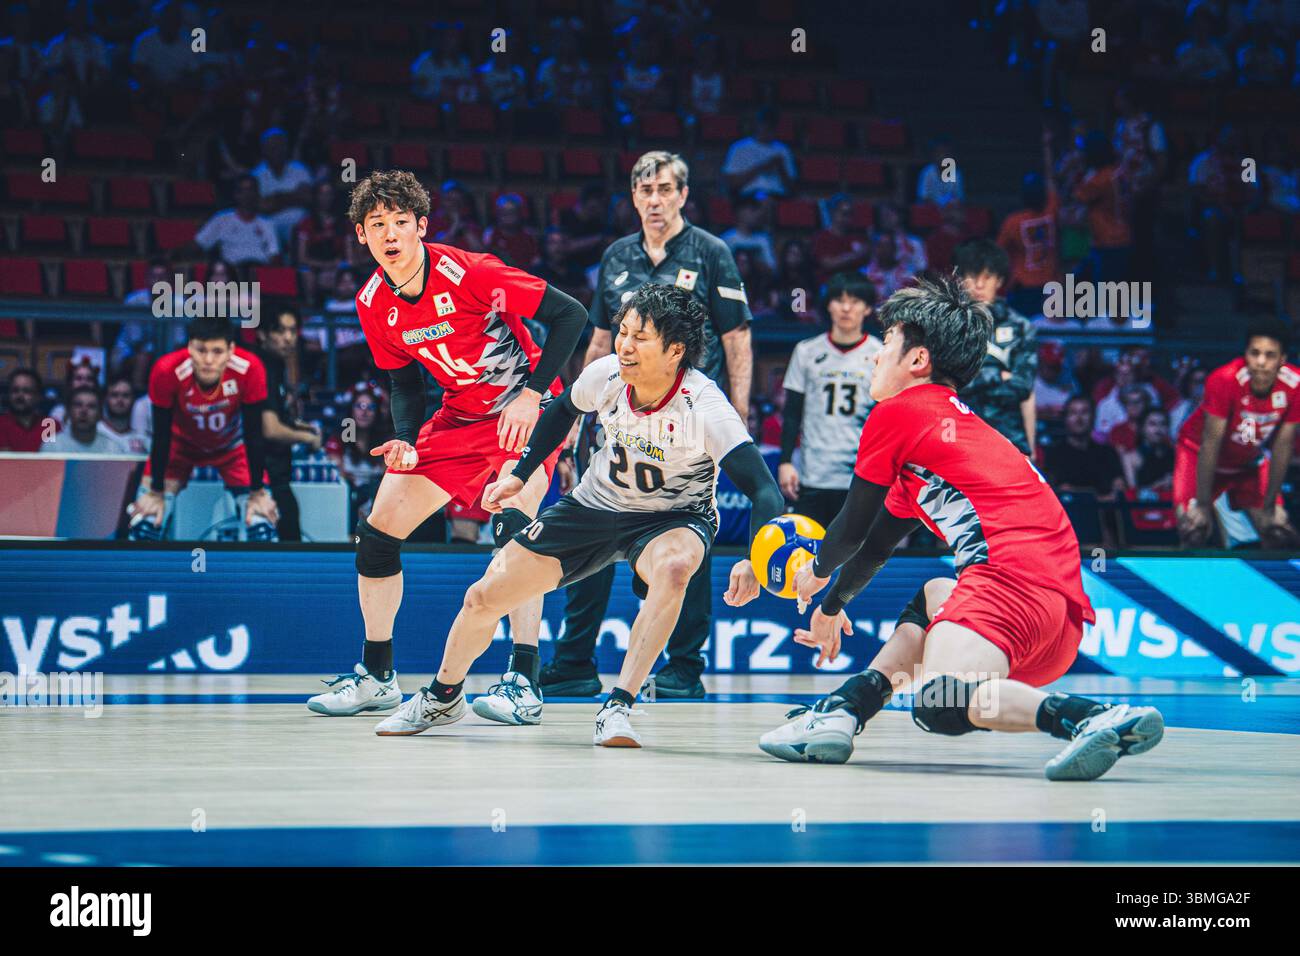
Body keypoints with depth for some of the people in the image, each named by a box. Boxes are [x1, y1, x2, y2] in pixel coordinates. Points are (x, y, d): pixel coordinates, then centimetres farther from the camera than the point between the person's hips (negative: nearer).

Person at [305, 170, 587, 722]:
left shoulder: (469, 273, -25)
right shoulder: (373, 304, -6)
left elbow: (570, 315, -21)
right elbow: (404, 381, 7)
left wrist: (531, 396, -25)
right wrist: (405, 441, -12)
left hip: (524, 411, -6)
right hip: (459, 417, 6)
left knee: (514, 525, -30)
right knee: (376, 533, 2)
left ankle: (524, 681, -26)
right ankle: (376, 677, 19)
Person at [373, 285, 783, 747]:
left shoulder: (703, 407, -32)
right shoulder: (605, 374, -20)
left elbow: (766, 491, -38)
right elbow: (562, 410, 6)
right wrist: (520, 475, 8)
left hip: (674, 517, -4)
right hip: (598, 503, 4)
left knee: (673, 568, -41)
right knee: (484, 597, 0)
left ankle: (617, 708, -32)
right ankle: (443, 697, 30)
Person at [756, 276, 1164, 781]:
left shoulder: (897, 413, 7)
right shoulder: (962, 424, 33)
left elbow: (851, 531, 17)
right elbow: (878, 543, 46)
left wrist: (818, 570, 38)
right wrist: (832, 605, 57)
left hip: (1013, 574, -10)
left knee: (938, 705, -30)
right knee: (933, 596, 36)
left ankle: (1102, 719, -38)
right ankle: (844, 709, 19)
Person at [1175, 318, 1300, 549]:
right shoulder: (1224, 380, -35)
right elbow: (1211, 443, -28)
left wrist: (1269, 504, -8)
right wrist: (1203, 504, -24)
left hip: (1251, 460, 4)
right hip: (1198, 453, -4)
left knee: (1280, 534, -7)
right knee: (1194, 529, -23)